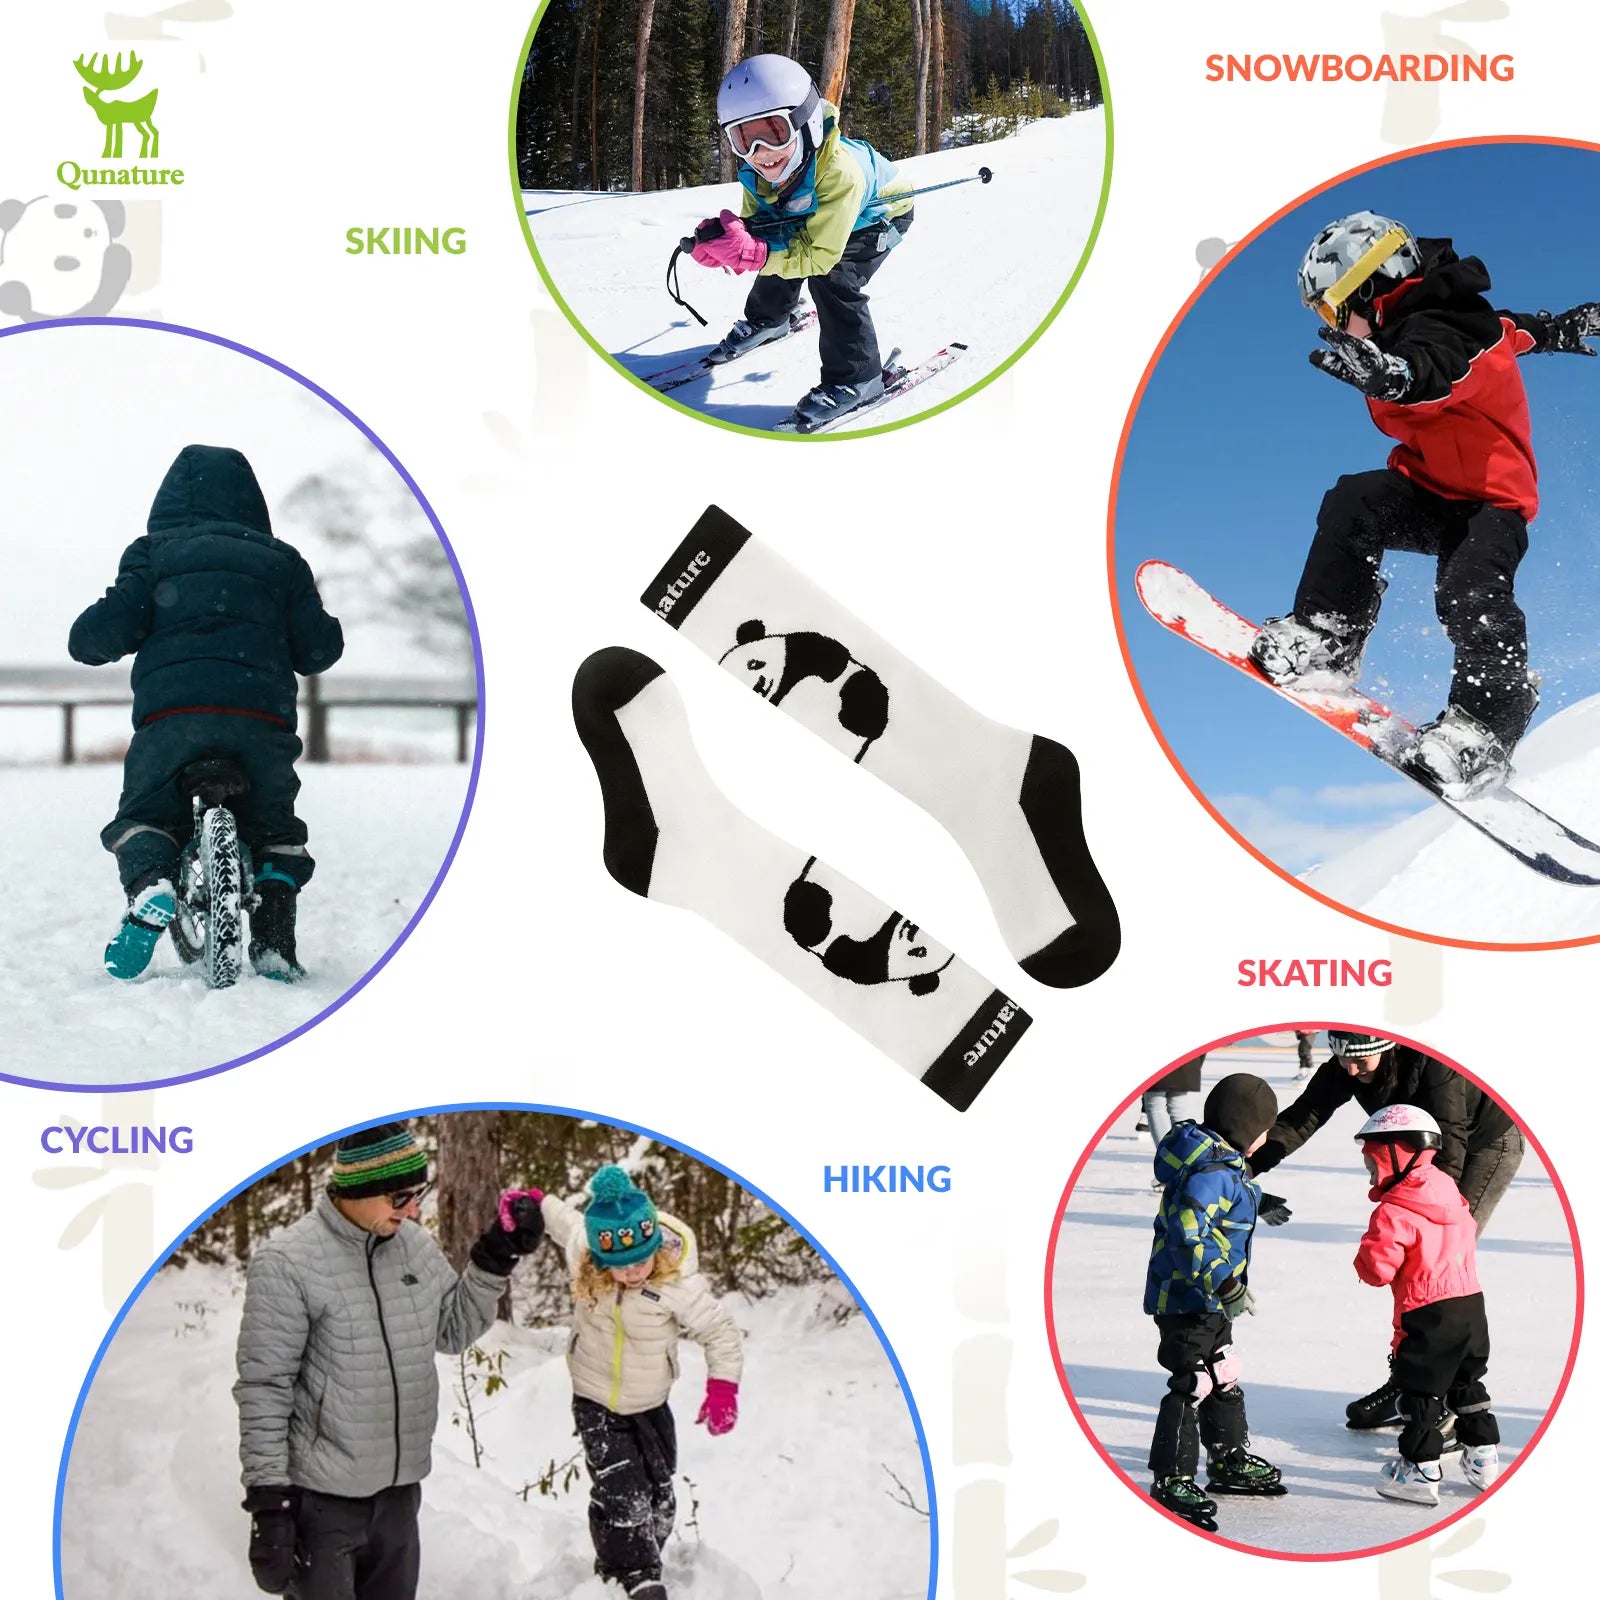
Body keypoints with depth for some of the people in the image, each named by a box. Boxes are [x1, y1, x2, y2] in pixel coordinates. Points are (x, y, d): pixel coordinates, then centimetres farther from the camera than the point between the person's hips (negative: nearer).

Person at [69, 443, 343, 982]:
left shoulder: (153, 553, 16)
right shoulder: (280, 560, 21)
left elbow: (110, 628, 4)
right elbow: (318, 649, 18)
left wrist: (88, 640, 27)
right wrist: (328, 628, 40)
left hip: (170, 710, -2)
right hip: (261, 715, 2)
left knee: (142, 816, 16)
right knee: (274, 829, 21)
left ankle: (149, 883, -17)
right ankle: (274, 947, 3)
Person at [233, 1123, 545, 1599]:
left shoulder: (415, 1244, 1)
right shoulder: (288, 1262, -17)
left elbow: (454, 1331, 13)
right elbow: (263, 1387, -15)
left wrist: (494, 1262, -3)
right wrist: (269, 1497, -16)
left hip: (399, 1487, 6)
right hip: (321, 1496, -6)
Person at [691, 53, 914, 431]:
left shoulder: (839, 171, -45)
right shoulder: (756, 172, -24)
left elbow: (819, 254, -42)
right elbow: (757, 224, -14)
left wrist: (753, 254, -54)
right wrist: (725, 237, -38)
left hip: (880, 215, -7)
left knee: (832, 279, -24)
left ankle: (855, 378, -12)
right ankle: (765, 321, 38)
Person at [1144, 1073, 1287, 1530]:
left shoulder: (1220, 1161, 7)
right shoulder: (1212, 1172, -26)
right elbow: (1187, 1235, -34)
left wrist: (1257, 1202, 43)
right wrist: (1224, 1283, -38)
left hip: (1209, 1299, 11)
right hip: (1187, 1299, -11)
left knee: (1224, 1378, 22)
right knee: (1192, 1385, -7)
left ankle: (1231, 1462, 36)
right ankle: (1171, 1480, 0)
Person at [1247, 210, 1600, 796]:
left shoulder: (1438, 333, -23)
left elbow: (1432, 374, -49)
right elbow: (1510, 328, 25)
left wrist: (1386, 372, -72)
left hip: (1491, 503, -9)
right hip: (1430, 490, 9)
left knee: (1469, 598, -30)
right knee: (1352, 503, -17)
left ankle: (1485, 728, -25)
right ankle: (1326, 634, -13)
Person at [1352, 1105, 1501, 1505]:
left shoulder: (1394, 1212, -16)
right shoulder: (1450, 1193, 10)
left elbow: (1377, 1267, -19)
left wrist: (1365, 1260, 3)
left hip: (1428, 1315, -8)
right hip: (1472, 1305, 8)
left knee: (1420, 1390, 1)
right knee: (1466, 1383, 22)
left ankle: (1421, 1471, 4)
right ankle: (1483, 1458, 28)